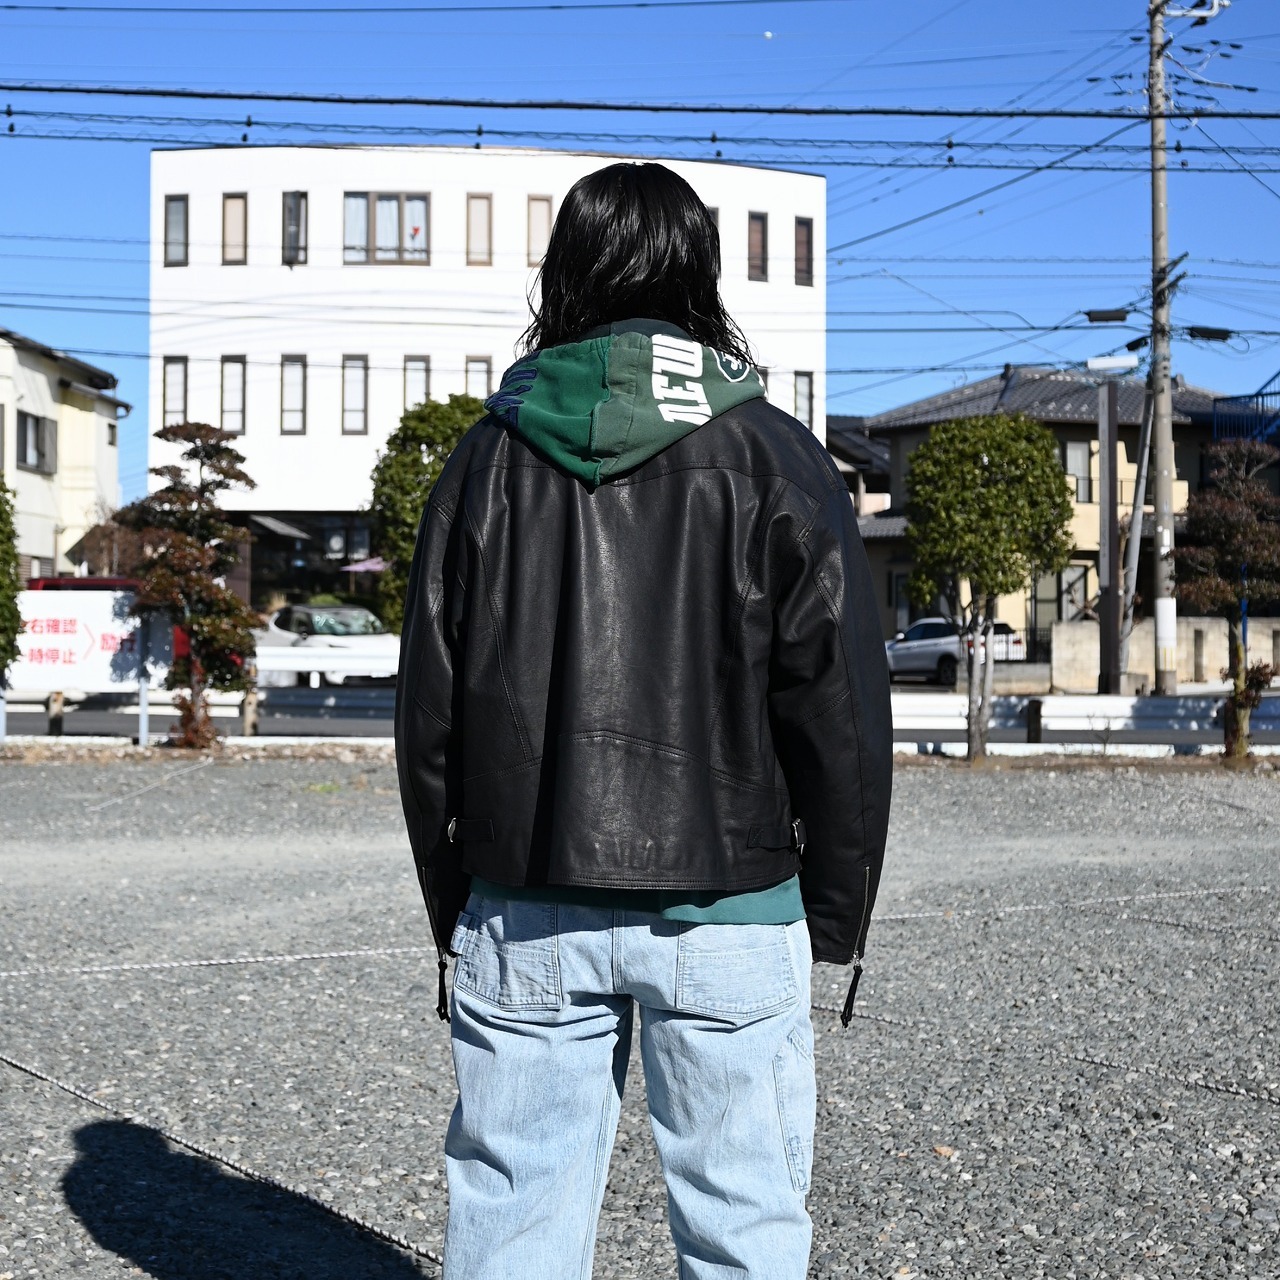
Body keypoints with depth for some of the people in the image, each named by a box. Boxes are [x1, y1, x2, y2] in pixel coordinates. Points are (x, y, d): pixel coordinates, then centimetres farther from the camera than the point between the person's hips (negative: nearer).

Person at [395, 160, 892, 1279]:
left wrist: (454, 901, 16)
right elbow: (840, 709, -4)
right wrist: (840, 911, 6)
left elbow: (428, 712, 7)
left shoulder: (490, 455, 5)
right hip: (724, 906, -2)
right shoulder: (773, 458, -3)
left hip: (523, 910, 3)